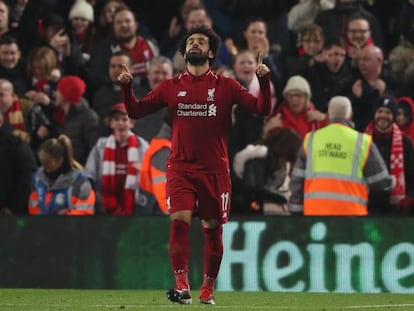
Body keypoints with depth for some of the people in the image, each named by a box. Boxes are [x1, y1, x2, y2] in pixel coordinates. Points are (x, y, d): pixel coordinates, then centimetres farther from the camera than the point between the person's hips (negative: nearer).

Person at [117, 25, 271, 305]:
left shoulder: (225, 86, 5)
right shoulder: (171, 87, 9)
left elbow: (262, 109, -1)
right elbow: (136, 111, 10)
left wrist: (264, 81, -16)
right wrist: (127, 86, -6)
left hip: (215, 170, 0)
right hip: (181, 169, 0)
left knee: (213, 229, 5)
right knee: (179, 221, -17)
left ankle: (208, 290, 20)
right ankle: (182, 287, -20)